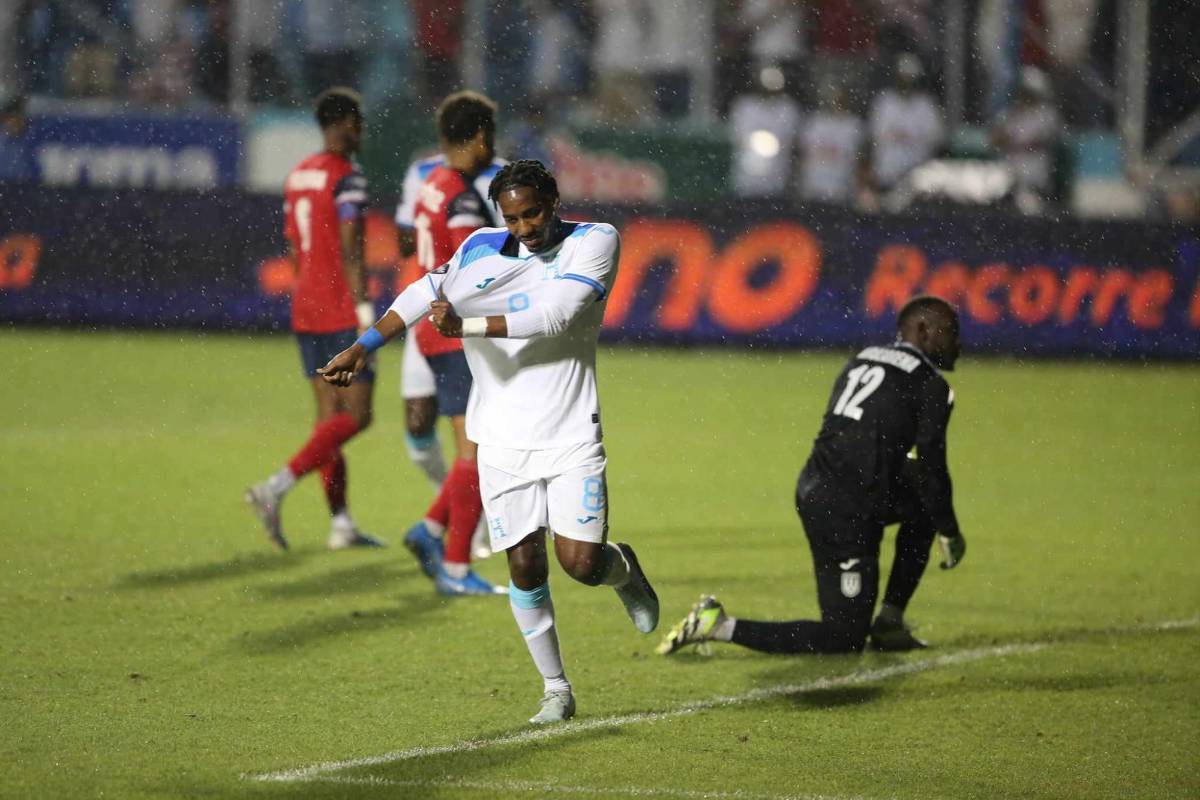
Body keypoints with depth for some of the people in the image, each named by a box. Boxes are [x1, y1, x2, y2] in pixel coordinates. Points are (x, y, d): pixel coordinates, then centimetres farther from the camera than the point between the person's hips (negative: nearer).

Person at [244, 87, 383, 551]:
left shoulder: (297, 177, 12)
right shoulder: (346, 178, -13)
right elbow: (350, 251, -19)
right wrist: (364, 311, -18)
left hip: (305, 308, 9)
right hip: (340, 312, -9)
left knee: (329, 414, 10)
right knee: (356, 416, -6)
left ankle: (341, 523, 9)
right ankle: (275, 489, -19)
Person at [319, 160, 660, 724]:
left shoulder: (595, 242, -6)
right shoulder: (482, 249, 4)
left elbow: (553, 315, -17)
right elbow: (427, 292, 13)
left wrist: (467, 326, -20)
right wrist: (365, 346, 5)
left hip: (571, 437, -2)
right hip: (503, 439, 2)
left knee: (579, 562, -11)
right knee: (525, 567, -1)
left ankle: (623, 567, 26)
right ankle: (555, 689, 13)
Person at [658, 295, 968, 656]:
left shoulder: (861, 361, 15)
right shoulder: (931, 387, -7)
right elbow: (932, 468, -8)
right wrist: (950, 533, 6)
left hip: (812, 488, 9)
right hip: (846, 512, -9)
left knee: (922, 507, 29)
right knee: (845, 638, 1)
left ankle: (890, 620, 26)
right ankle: (722, 627, -5)